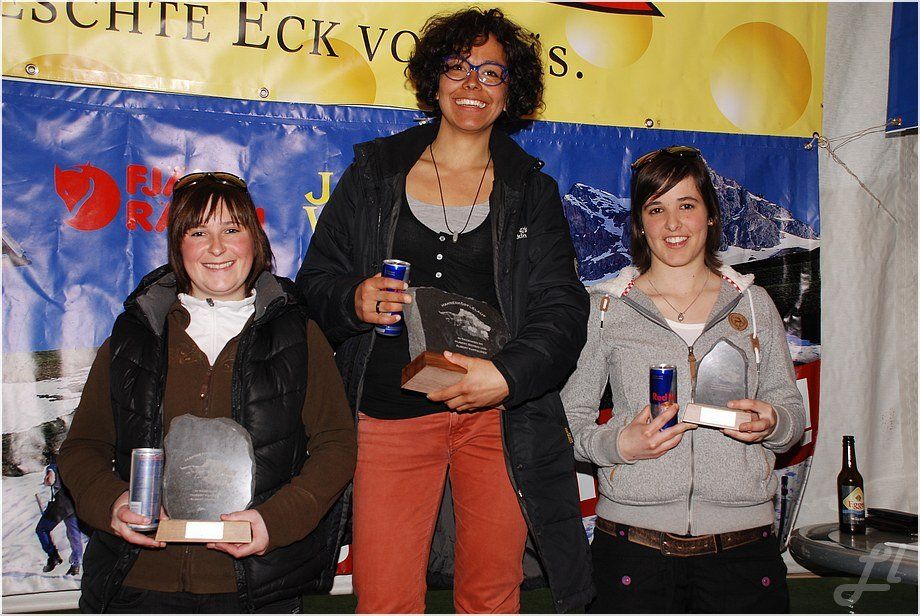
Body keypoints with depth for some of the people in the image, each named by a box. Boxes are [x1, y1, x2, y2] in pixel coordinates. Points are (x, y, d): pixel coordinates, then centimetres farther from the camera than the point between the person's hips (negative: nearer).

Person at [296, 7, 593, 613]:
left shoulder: (532, 190, 9)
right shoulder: (374, 173, 10)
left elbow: (563, 308, 1)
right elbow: (314, 283, 11)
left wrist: (508, 374, -17)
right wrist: (353, 302, -12)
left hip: (500, 415, 1)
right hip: (389, 412, 0)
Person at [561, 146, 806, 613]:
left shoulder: (754, 303, 8)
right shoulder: (605, 307, 2)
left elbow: (791, 408, 12)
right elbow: (568, 415, 3)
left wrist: (771, 422, -10)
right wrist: (618, 444, -16)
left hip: (743, 540, 2)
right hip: (633, 538, -1)